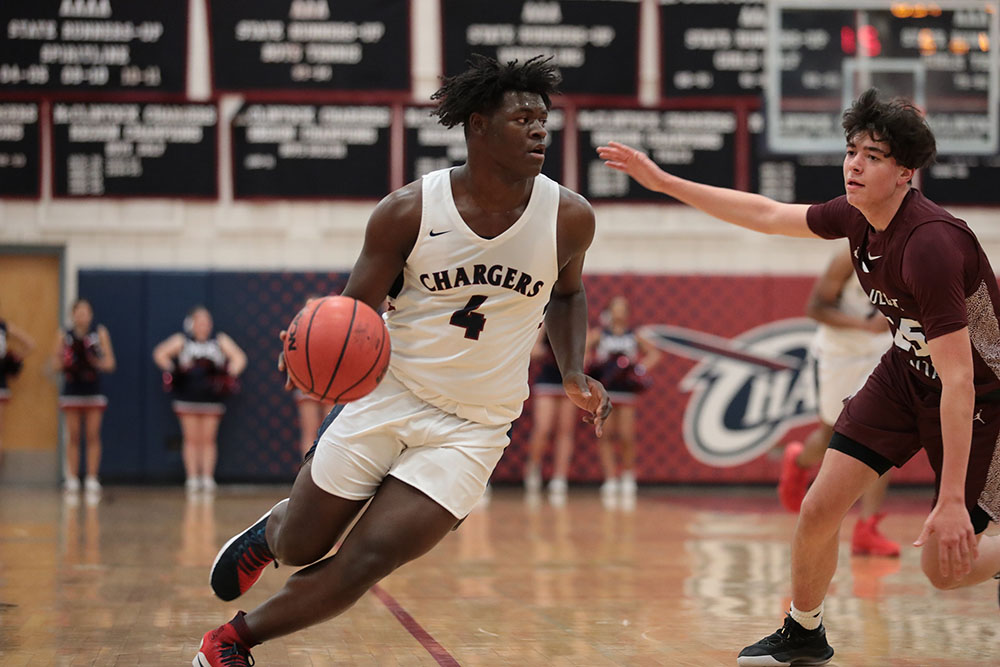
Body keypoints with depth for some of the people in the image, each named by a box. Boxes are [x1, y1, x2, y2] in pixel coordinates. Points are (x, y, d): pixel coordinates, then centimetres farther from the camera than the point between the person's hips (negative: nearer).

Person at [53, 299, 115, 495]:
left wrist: (95, 361, -18)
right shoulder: (64, 335, 2)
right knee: (73, 437, 2)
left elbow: (109, 363, 0)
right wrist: (65, 363, -15)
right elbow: (56, 362, 5)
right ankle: (72, 478, 7)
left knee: (93, 436, -2)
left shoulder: (100, 333, 0)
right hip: (72, 390, 0)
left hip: (93, 389, 0)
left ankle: (92, 479, 1)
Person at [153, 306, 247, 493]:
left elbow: (239, 358, 8)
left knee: (208, 439, -1)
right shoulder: (182, 340, 7)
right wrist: (173, 370, -6)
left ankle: (208, 478, 2)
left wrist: (230, 374, -7)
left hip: (212, 396, 1)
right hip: (187, 397, -1)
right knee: (191, 439, -1)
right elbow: (160, 354, 5)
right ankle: (192, 478, 2)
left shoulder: (220, 341, 9)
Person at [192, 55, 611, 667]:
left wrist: (573, 373, -1)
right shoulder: (409, 211, -13)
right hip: (387, 396, 0)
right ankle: (270, 530, 49)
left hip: (472, 427, 0)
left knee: (367, 560, -13)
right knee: (300, 547, 9)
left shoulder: (569, 218, -7)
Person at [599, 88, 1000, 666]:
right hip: (905, 373, 7)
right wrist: (662, 180, 8)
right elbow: (768, 215, 9)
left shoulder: (930, 245, -34)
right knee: (819, 512, 1)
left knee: (946, 566, -6)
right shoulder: (859, 216, -10)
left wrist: (952, 501, -37)